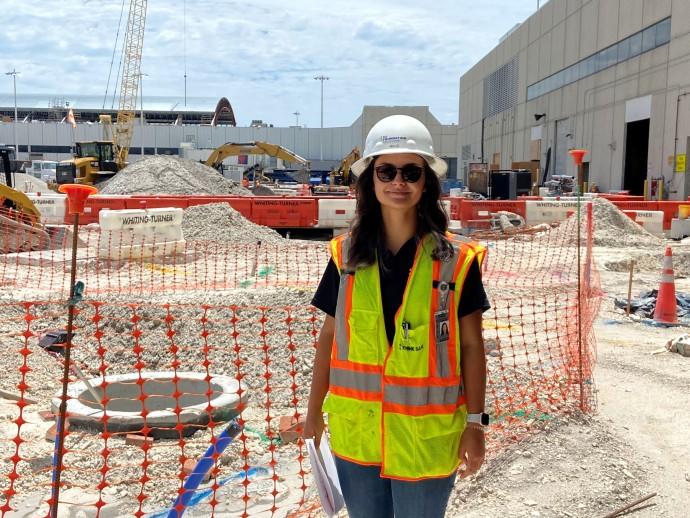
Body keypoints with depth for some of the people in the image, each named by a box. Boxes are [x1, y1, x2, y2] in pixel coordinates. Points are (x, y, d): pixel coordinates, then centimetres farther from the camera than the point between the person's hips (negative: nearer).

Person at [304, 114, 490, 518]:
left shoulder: (456, 259, -9)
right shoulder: (346, 255, -3)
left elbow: (471, 345, -3)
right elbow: (329, 336, 5)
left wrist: (475, 423, -2)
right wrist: (314, 409, 9)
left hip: (426, 438, -2)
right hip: (354, 433, 2)